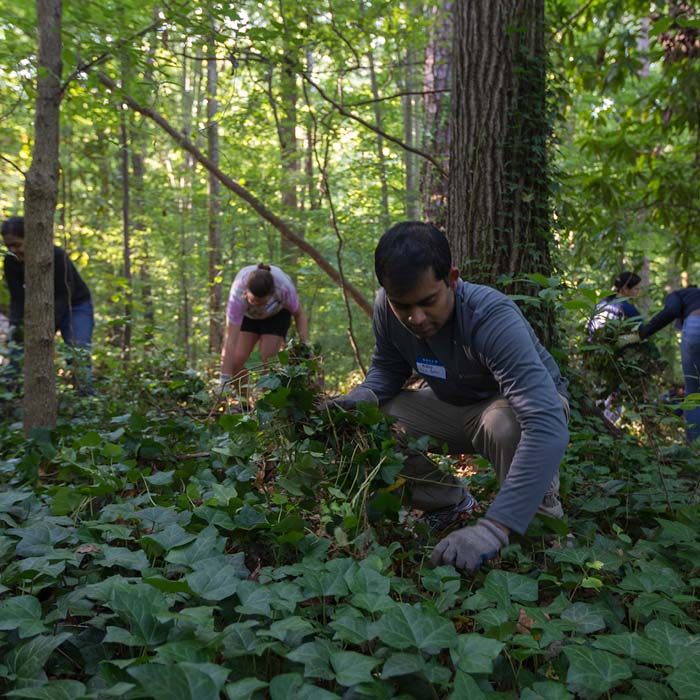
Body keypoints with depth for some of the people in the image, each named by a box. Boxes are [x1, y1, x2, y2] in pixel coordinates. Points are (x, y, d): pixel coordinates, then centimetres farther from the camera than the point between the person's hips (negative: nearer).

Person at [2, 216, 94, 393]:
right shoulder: (11, 262, -12)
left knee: (79, 352, -24)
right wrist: (15, 325, -32)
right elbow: (17, 299, -13)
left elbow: (64, 297, -28)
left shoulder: (56, 255, -28)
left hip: (75, 306, -5)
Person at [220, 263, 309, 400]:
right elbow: (230, 339, -42)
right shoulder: (238, 292, -41)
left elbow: (299, 314, -18)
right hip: (247, 314, 1)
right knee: (237, 359, -14)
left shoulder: (284, 287, -40)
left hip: (277, 313, 0)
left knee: (268, 359, -18)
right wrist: (224, 382, -45)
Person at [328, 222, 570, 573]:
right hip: (456, 407, 5)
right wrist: (361, 398, -26)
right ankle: (451, 502, 8)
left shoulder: (491, 318, -37)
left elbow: (547, 426, -46)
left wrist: (492, 528, -54)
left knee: (509, 423, -40)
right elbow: (387, 369, -1)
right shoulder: (387, 308, -20)